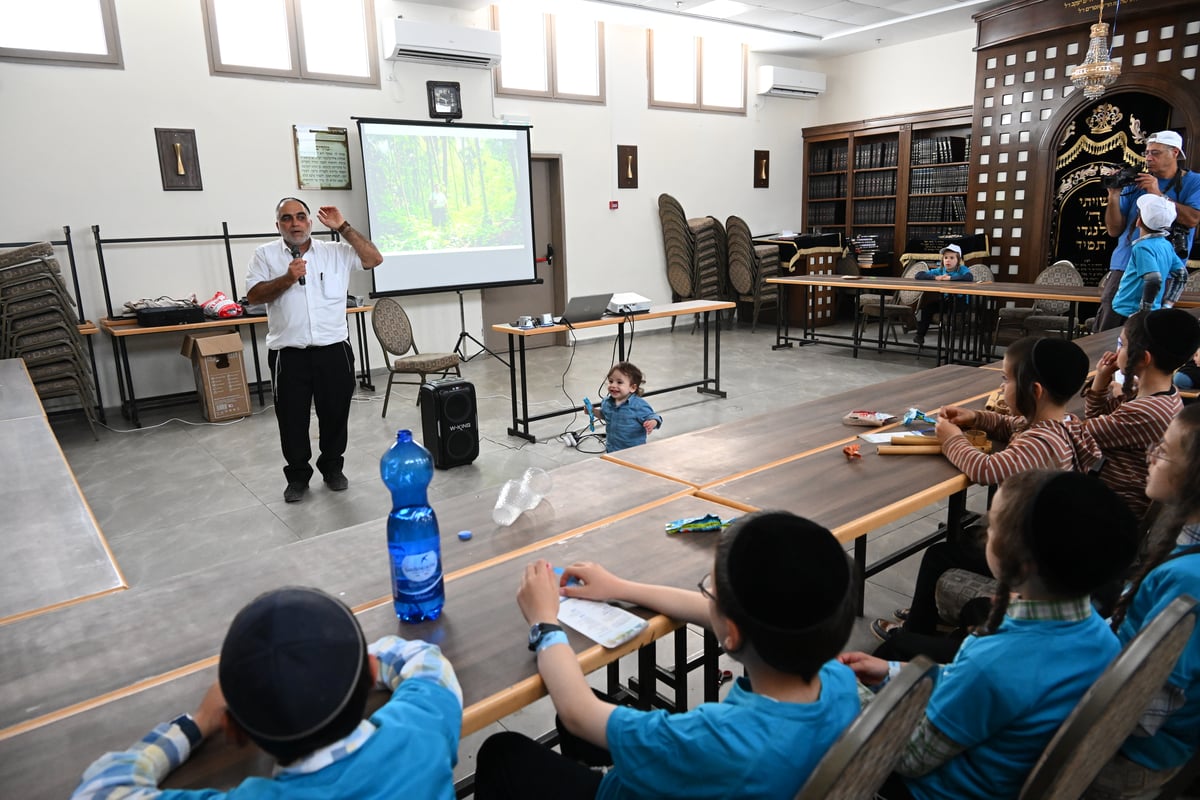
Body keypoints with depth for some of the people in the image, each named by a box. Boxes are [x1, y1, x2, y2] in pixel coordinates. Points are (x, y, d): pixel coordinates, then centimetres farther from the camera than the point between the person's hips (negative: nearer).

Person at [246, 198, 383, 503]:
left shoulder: (336, 252, 7)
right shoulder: (266, 254, 6)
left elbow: (374, 259, -2)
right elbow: (253, 295, -2)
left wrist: (343, 227, -4)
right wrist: (287, 279, -15)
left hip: (334, 349, 1)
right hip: (288, 354, 0)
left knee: (335, 414, 10)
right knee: (292, 419, 7)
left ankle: (332, 467, 29)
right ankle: (298, 476, 22)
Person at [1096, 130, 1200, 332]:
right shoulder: (1134, 182, 12)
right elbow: (1114, 230, 8)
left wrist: (1158, 194, -12)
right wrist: (1114, 197, -5)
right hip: (1125, 268, 2)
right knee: (1107, 329, -4)